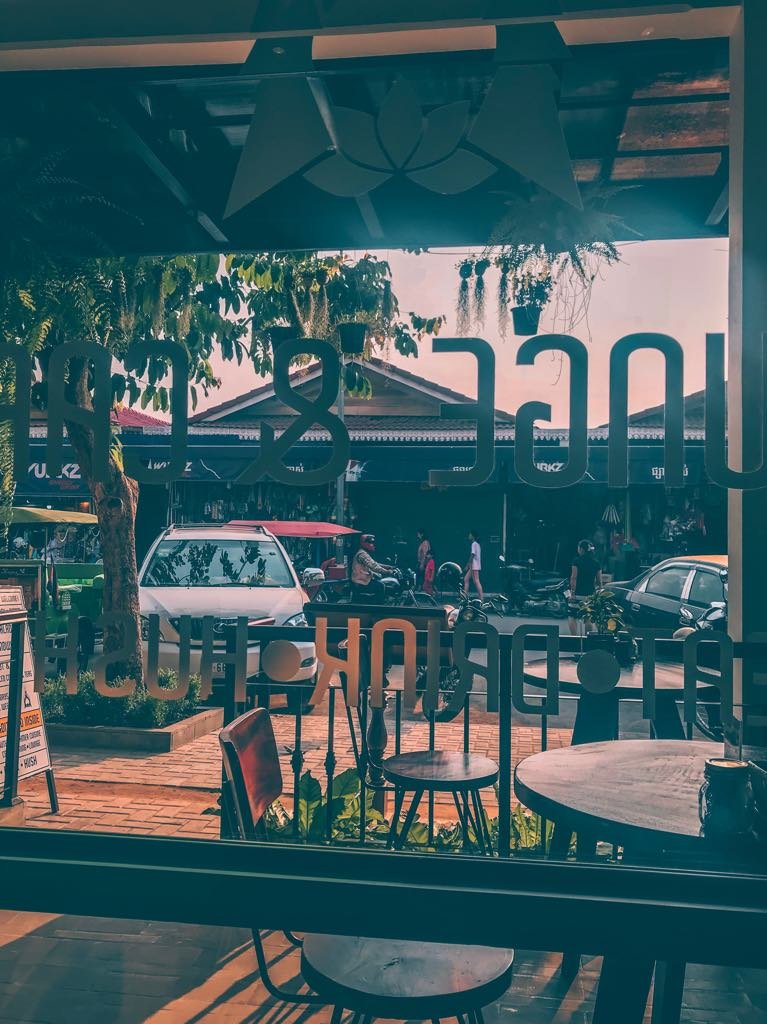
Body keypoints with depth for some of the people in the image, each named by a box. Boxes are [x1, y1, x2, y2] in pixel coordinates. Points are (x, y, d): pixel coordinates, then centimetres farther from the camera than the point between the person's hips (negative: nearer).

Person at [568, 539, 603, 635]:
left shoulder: (577, 561, -7)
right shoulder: (596, 563, 6)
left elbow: (573, 578, -12)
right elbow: (599, 581, 7)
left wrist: (572, 592, -11)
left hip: (578, 594, -5)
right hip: (590, 594, 5)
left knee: (573, 618, 0)